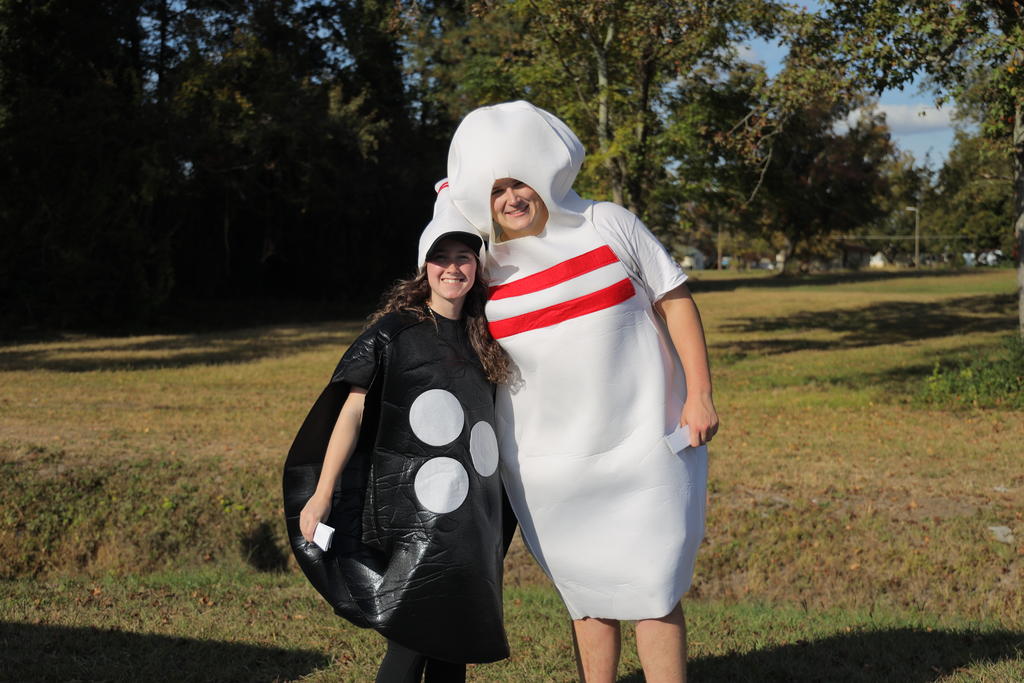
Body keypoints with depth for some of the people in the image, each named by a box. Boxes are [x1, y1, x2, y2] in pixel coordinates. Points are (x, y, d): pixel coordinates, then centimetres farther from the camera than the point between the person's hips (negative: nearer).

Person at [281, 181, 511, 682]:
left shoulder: (479, 338, 12)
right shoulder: (394, 330, -5)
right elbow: (351, 410, -10)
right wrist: (321, 495, -16)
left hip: (472, 516, 6)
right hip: (412, 509, -6)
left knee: (456, 637, 9)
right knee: (413, 635, -10)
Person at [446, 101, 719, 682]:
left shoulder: (608, 225, -2)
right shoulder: (482, 266, 2)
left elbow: (675, 301, 0)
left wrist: (700, 395, -6)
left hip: (644, 449, -2)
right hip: (550, 469, 2)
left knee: (653, 590, -3)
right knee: (589, 594, 11)